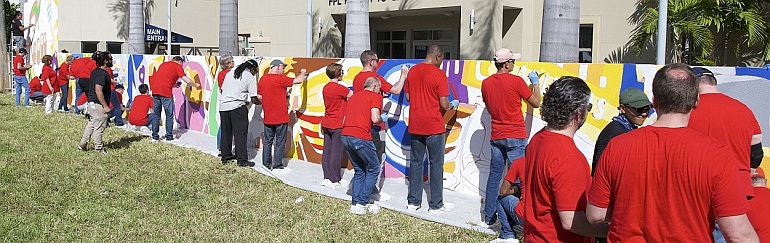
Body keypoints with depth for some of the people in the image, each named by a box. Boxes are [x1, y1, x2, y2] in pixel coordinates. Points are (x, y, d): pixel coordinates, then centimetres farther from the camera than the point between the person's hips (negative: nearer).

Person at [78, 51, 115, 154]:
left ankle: (82, 145, 23)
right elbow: (98, 90, -26)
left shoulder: (95, 72, 11)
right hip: (98, 105, -10)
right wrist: (105, 106, -23)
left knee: (91, 125, 18)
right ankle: (98, 148, 12)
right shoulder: (102, 74, -19)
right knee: (99, 127, 2)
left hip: (91, 103, 10)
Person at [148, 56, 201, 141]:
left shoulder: (163, 64, 26)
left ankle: (155, 136, 15)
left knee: (156, 114, 14)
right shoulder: (178, 66, 7)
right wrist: (196, 85, 18)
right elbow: (188, 81, 1)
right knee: (169, 115, 5)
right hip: (165, 92, -6)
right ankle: (169, 137, 7)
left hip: (155, 90, 6)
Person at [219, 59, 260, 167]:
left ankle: (225, 157, 25)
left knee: (226, 133, 16)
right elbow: (254, 99, -4)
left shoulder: (230, 73, 18)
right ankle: (242, 160, -1)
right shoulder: (250, 77, 0)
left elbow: (222, 90, 20)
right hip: (237, 107, -6)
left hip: (223, 105, 6)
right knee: (240, 134, -1)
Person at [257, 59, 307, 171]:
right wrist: (303, 73, 7)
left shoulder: (262, 79, 5)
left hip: (268, 118, 6)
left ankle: (266, 165, 19)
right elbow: (299, 80, -13)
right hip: (280, 117, -6)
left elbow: (259, 96, 12)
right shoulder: (280, 78, -14)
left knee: (267, 141, 13)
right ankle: (277, 166, 6)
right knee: (280, 142, 3)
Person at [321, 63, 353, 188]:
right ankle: (334, 180, 1)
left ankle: (327, 178, 15)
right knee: (336, 152, -2)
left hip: (326, 125, 8)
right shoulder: (340, 88, -16)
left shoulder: (325, 88, 8)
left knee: (327, 151, 10)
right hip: (337, 126, -8)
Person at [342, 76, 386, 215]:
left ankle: (355, 204, 15)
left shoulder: (354, 96, 25)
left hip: (345, 136, 7)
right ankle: (362, 204, 6)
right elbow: (375, 119, -10)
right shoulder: (375, 96, 3)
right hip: (361, 137, -7)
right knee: (374, 168, 9)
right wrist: (382, 119, 11)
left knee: (359, 171, 20)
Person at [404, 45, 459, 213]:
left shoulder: (412, 71, 4)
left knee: (416, 162, 13)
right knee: (436, 164, 3)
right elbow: (444, 104, -14)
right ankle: (436, 205, 8)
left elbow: (408, 97, 11)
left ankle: (413, 202, 17)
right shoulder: (439, 74, -13)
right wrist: (452, 105, 7)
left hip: (415, 126, 5)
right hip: (434, 126, -5)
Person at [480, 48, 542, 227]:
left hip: (496, 136, 5)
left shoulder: (486, 83, 3)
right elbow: (536, 103, -2)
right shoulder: (516, 81, -12)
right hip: (516, 137, -5)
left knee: (494, 175, 12)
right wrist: (535, 83, 10)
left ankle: (489, 216, 17)